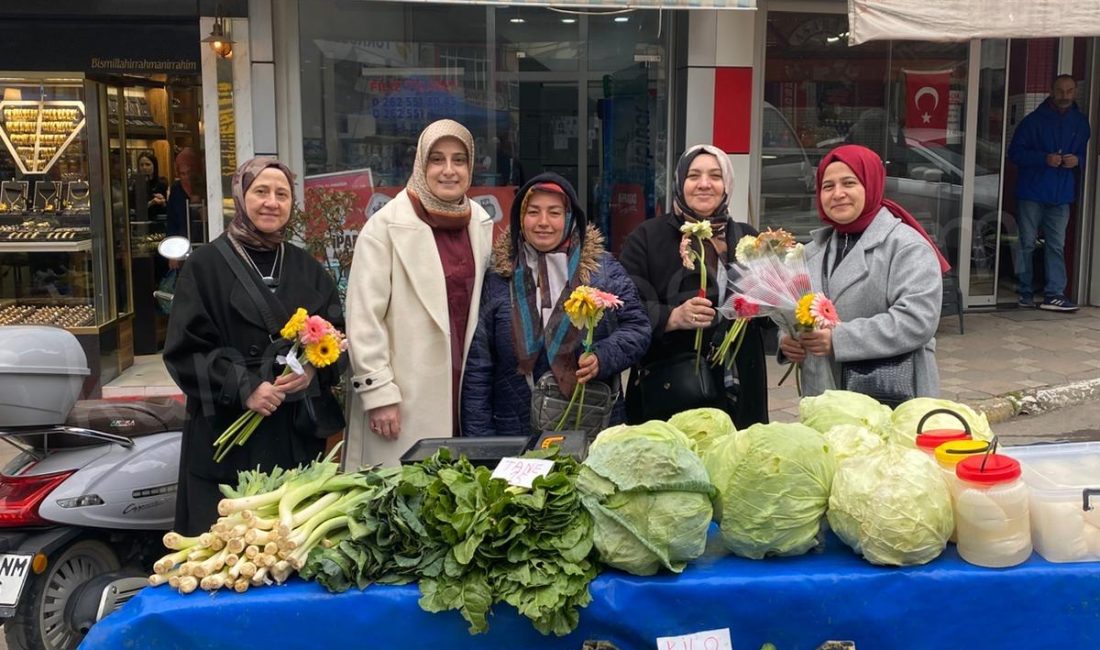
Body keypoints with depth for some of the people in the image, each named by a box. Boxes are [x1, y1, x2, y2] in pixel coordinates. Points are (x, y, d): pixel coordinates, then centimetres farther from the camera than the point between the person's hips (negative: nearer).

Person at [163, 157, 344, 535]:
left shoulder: (307, 269, 12)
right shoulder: (207, 265, 0)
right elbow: (185, 348, -6)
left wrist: (312, 371, -11)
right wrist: (242, 388, -17)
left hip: (298, 436, 3)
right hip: (226, 435, -3)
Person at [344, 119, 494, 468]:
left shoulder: (480, 223, 10)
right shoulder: (386, 226, -8)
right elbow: (364, 319, -10)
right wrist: (378, 393, -13)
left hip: (467, 390, 5)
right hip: (407, 398, -5)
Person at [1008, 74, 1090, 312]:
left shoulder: (1081, 122, 9)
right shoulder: (1034, 120, -3)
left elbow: (1088, 154, 16)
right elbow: (1015, 151, -5)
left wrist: (1077, 160, -8)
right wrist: (1044, 159, -18)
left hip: (1062, 194, 3)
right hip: (1032, 192, -3)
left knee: (1056, 245, 2)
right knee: (1026, 243, 2)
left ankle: (1054, 293, 4)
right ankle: (1024, 291, 11)